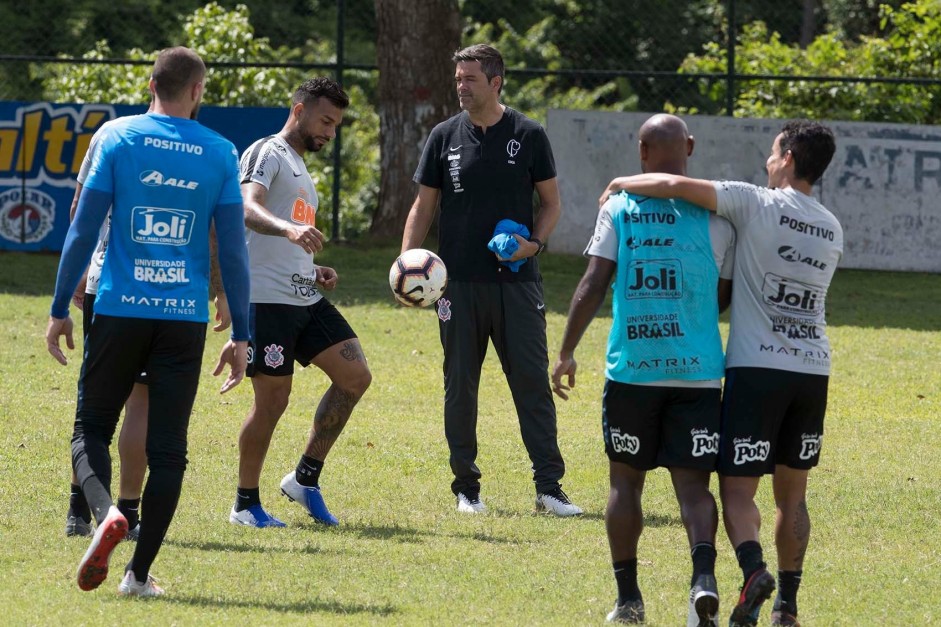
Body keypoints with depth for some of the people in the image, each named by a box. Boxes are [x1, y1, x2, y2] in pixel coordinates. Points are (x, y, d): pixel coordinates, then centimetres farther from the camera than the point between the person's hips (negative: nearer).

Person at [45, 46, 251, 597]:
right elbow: (234, 250, 3)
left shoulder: (118, 138, 0)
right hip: (186, 318, 1)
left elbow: (84, 228, -2)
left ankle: (106, 513, -20)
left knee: (92, 428, 10)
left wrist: (61, 309, 4)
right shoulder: (221, 153, 3)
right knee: (168, 449, 6)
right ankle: (140, 573, 3)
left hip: (120, 309, -1)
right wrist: (241, 335, 7)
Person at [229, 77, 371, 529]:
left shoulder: (300, 169, 25)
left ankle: (305, 479, 9)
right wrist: (289, 229, -44)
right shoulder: (268, 154, -5)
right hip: (266, 299, -9)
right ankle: (246, 504, 7)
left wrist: (315, 271, 14)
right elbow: (249, 208, -26)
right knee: (272, 400, -7)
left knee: (355, 377, 0)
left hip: (305, 299, 9)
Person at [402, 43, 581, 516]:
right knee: (460, 385, 4)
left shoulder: (528, 136, 2)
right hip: (459, 281, 1)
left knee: (533, 380, -5)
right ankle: (466, 488, 14)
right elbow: (424, 206, 9)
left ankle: (549, 486, -3)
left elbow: (551, 202, 8)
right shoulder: (445, 137, 5)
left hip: (516, 281, -1)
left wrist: (535, 243, -11)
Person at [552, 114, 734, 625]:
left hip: (631, 371, 0)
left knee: (626, 481, 13)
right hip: (697, 371, 0)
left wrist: (566, 353, 1)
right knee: (692, 483, 2)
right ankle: (703, 574, -23)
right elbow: (725, 295, 7)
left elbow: (592, 286, -6)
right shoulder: (713, 213, 1)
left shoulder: (618, 209, 0)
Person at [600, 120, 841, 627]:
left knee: (737, 489, -2)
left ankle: (754, 569, -26)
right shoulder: (832, 230, 11)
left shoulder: (756, 205, -7)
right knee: (792, 494, 13)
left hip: (757, 366, -5)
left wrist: (624, 184, 4)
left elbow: (675, 185, -15)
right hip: (814, 370, 5)